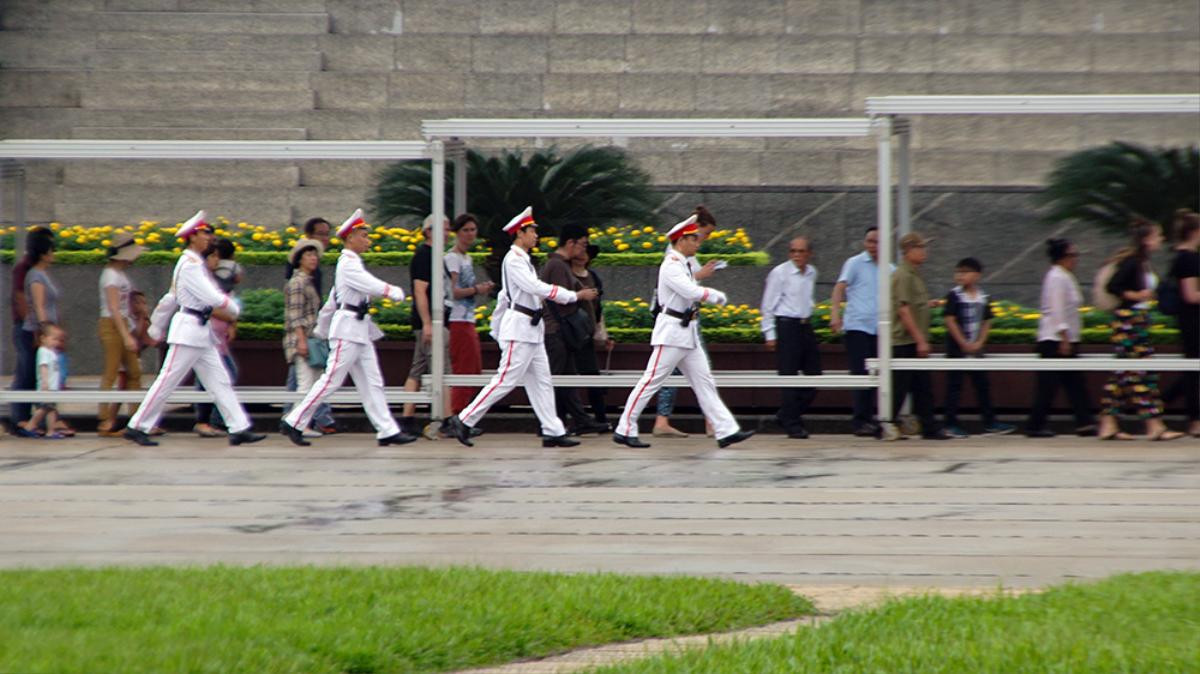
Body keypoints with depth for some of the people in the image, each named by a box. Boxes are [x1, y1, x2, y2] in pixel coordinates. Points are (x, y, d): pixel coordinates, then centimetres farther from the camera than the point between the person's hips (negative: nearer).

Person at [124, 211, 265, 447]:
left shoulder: (194, 263, 17)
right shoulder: (190, 264, -14)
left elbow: (171, 298, 22)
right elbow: (212, 297, -21)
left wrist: (156, 327, 27)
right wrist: (233, 309, -3)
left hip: (202, 332, 10)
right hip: (189, 330, -10)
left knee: (220, 381, 4)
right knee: (168, 380, -5)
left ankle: (239, 429, 1)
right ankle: (137, 426, 1)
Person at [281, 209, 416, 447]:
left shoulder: (351, 264, 17)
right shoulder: (348, 264, -13)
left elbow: (332, 300, 23)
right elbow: (373, 286, -21)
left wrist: (321, 329, 28)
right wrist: (396, 292, -4)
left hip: (360, 330, 10)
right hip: (348, 330, -10)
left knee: (372, 382, 5)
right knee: (331, 380, -7)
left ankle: (387, 431, 3)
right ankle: (293, 423, -1)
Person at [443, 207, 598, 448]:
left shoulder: (523, 260, 17)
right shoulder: (514, 260, -14)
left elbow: (504, 296, 22)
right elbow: (537, 288, -23)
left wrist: (496, 331, 25)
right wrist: (575, 296, -22)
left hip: (532, 331, 10)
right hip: (519, 330, -10)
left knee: (541, 382, 7)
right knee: (505, 381, -10)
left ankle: (553, 432, 6)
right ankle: (463, 421, -6)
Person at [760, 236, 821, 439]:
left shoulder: (812, 273, 10)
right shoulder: (779, 273, -8)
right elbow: (768, 305, -5)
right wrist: (770, 334, -8)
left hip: (806, 325, 7)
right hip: (786, 326, -7)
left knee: (814, 374, 6)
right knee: (789, 377, -5)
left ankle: (787, 415, 18)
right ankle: (792, 424, 1)